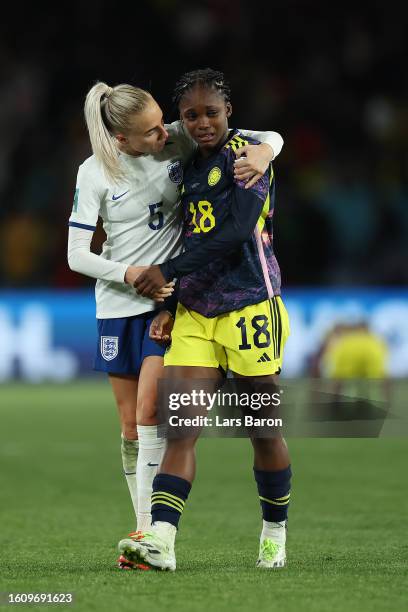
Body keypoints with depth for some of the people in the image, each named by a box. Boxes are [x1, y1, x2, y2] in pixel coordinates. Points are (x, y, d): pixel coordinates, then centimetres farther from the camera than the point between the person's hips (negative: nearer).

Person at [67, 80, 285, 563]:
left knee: (149, 410, -16)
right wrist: (131, 274, -21)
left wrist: (264, 152, -27)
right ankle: (144, 529, 17)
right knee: (131, 426, 6)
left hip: (172, 297, -1)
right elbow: (77, 255, -7)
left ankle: (151, 529, -14)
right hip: (119, 305, 1)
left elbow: (269, 137, -3)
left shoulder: (178, 141, -9)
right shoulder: (94, 173, -11)